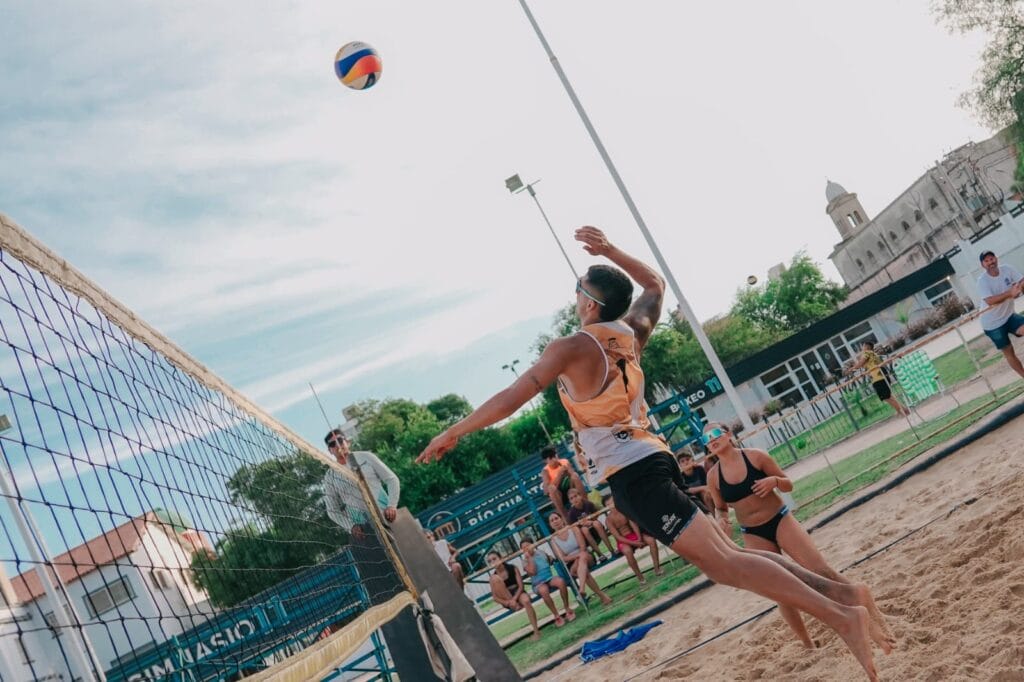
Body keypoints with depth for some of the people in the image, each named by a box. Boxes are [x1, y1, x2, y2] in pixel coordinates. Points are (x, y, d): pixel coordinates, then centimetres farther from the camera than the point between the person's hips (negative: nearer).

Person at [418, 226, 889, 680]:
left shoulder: (571, 349, -12)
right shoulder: (632, 332, 9)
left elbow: (508, 401, -10)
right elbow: (656, 284, 30)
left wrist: (451, 434, 1)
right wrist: (611, 252, 26)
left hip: (632, 475, -8)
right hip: (652, 460, 9)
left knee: (724, 562, -12)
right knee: (720, 557, 12)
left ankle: (840, 615, -17)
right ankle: (835, 591, 10)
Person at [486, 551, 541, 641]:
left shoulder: (513, 568, -8)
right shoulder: (493, 576, -5)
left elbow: (521, 586, -11)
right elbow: (495, 597, -8)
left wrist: (514, 599, -28)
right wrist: (508, 602, -25)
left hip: (518, 594, -1)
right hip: (507, 601, 1)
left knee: (526, 600, -39)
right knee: (495, 579, -22)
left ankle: (536, 631, -28)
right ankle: (513, 604, -21)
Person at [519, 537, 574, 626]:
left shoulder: (542, 553, 12)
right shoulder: (525, 561, 1)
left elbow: (551, 561, 25)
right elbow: (532, 571, -16)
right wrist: (529, 557, -13)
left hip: (550, 578, 3)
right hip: (538, 584, -3)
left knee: (560, 581, -32)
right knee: (543, 590, -40)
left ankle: (568, 610, -18)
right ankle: (557, 616, -27)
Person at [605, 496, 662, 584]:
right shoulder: (609, 520, -15)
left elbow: (633, 524, -9)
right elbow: (618, 537, -18)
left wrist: (639, 539, -23)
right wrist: (634, 543, -25)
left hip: (634, 535, 4)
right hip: (623, 541, -4)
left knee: (652, 540, -20)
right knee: (628, 551, -38)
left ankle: (657, 568, -9)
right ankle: (639, 576, -23)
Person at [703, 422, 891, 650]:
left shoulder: (755, 456, -9)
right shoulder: (713, 477, -4)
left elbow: (788, 485, -1)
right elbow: (720, 508, 11)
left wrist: (774, 480, -23)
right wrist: (722, 519, -12)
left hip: (780, 521, -2)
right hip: (754, 536, 2)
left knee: (822, 571, -9)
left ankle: (870, 609, 3)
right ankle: (808, 644, 15)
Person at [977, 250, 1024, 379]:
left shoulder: (1007, 269, -6)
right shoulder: (982, 281, -21)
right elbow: (990, 301, -34)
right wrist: (1010, 293, -46)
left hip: (1008, 316, 4)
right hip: (992, 323, -4)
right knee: (1009, 353, 5)